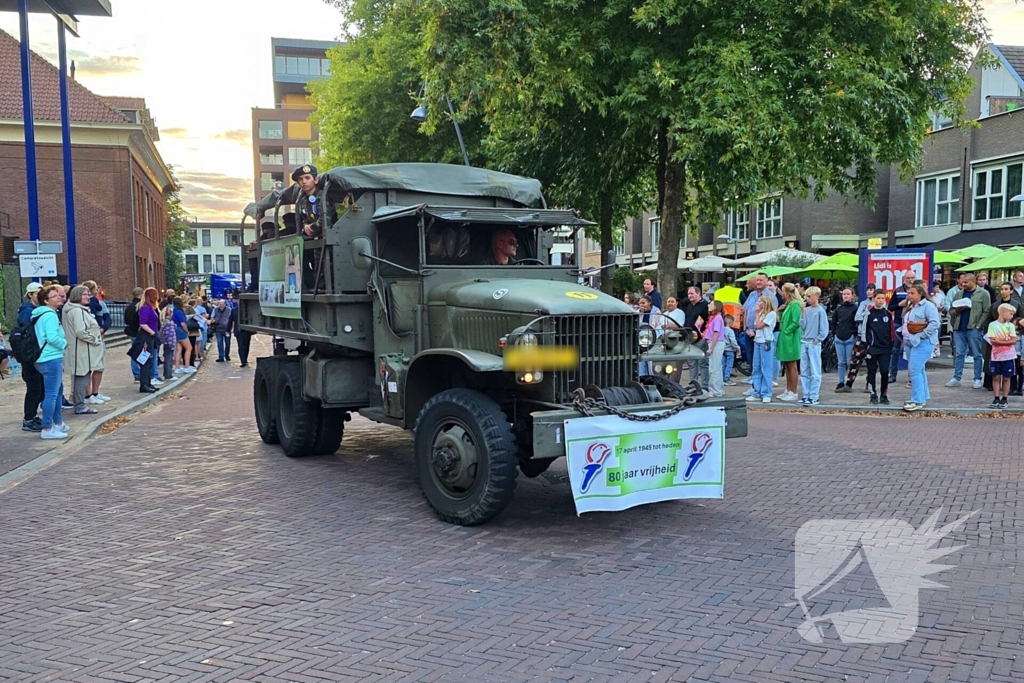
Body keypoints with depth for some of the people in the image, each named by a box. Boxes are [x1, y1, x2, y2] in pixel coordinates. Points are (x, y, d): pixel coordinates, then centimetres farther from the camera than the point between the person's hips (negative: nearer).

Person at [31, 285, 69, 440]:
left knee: (58, 390, 21)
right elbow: (52, 337, -25)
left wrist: (61, 343, 13)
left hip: (47, 358, 11)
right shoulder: (50, 315, -15)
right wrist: (64, 343, -8)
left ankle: (58, 423, 31)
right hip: (51, 359, -11)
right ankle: (47, 429, -7)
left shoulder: (40, 314, 17)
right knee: (51, 394, -8)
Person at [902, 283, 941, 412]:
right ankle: (922, 397, 25)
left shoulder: (928, 305, -11)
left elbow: (935, 323, -21)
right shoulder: (910, 307, 17)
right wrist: (905, 337, 7)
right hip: (911, 342, 10)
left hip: (922, 342, -10)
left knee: (914, 370, -14)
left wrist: (922, 335, -21)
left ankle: (918, 401, -10)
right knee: (919, 370, 15)